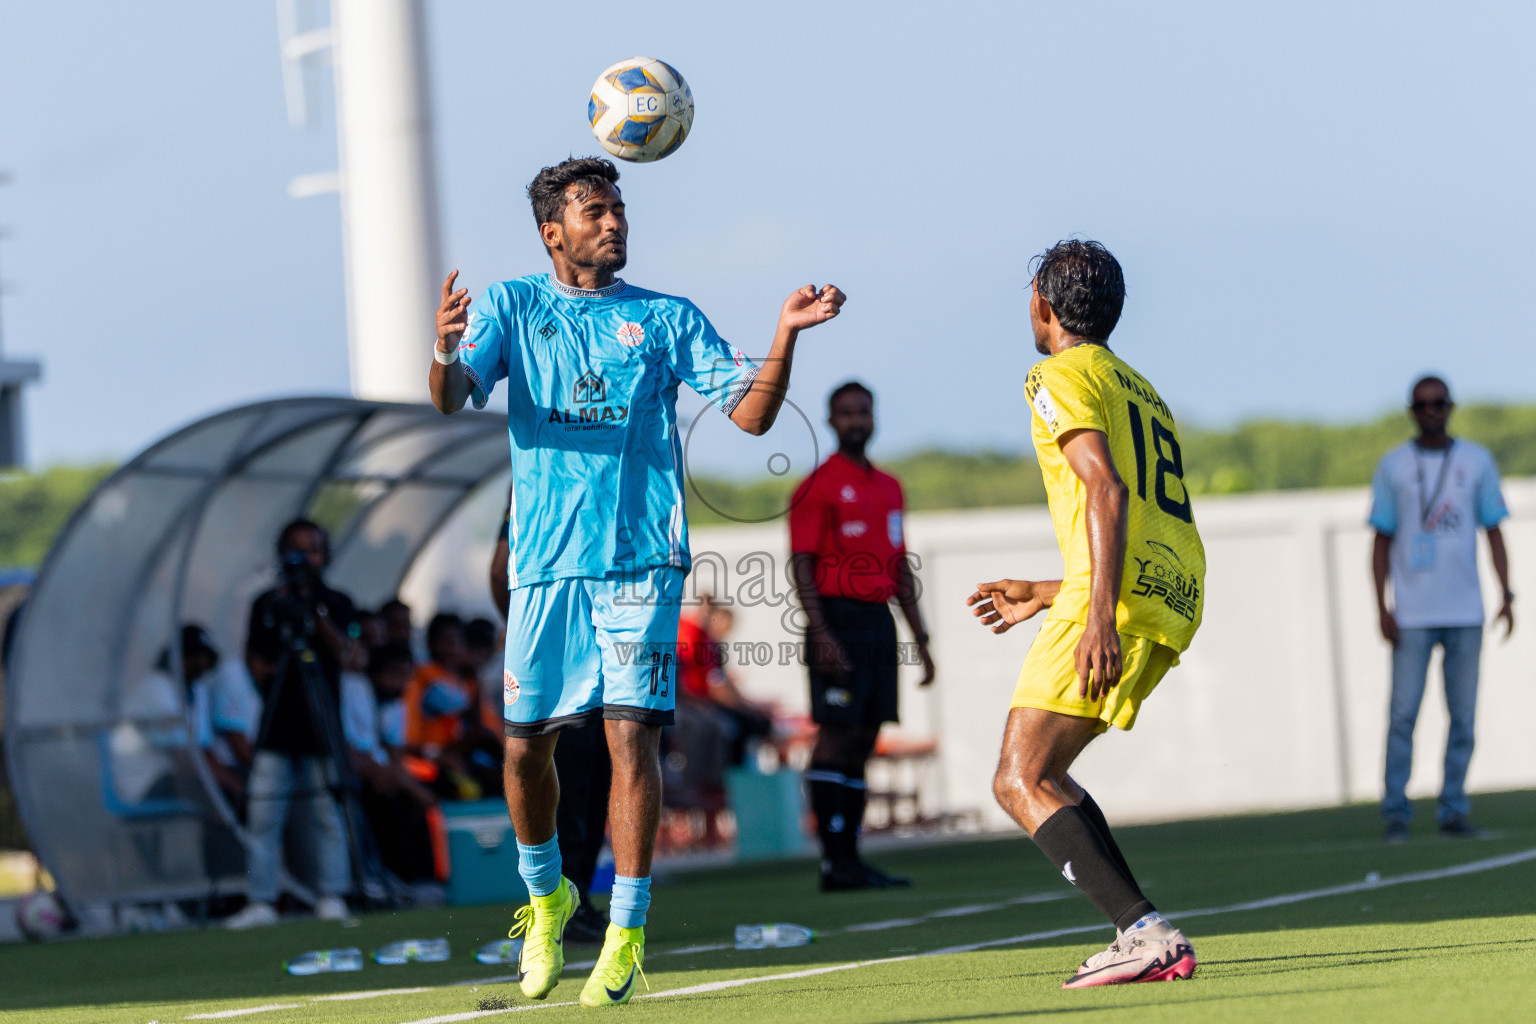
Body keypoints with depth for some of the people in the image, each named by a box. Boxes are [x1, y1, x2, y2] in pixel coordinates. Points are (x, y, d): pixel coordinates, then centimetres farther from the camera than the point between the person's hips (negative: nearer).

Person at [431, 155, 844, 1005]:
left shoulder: (666, 319, 10)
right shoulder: (511, 308, 9)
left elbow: (752, 413, 5)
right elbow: (451, 397, -6)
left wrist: (786, 333, -12)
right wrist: (444, 350, -29)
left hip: (640, 560, -1)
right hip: (544, 561, 1)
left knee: (629, 734, -12)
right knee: (526, 745, 4)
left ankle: (625, 934, -8)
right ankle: (546, 896, 30)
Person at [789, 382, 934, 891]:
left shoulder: (888, 487, 18)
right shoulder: (817, 487, -4)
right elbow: (802, 564, -11)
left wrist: (920, 639, 18)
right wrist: (821, 633, -21)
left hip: (880, 619, 8)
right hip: (839, 620, -8)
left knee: (863, 742, 7)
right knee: (835, 735, -10)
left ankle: (850, 857, 9)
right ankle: (834, 862, -12)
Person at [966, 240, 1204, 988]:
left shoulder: (1064, 376, 2)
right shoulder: (1141, 391, 30)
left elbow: (1107, 488, -14)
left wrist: (1099, 612, -25)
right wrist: (1044, 596, 40)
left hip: (1122, 592, -9)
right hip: (1175, 598, 9)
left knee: (1020, 783, -10)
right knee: (1039, 773, 17)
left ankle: (1146, 933, -26)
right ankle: (1141, 935, 6)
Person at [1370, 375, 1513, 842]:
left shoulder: (1476, 461, 8)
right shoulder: (1393, 466, 5)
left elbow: (1493, 532, 11)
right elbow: (1382, 541, 5)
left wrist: (1507, 596, 1)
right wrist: (1381, 607, -4)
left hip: (1465, 611, 2)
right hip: (1412, 614, -2)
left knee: (1463, 715, 2)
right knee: (1403, 715, -6)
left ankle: (1453, 810, 9)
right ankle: (1396, 814, -2)